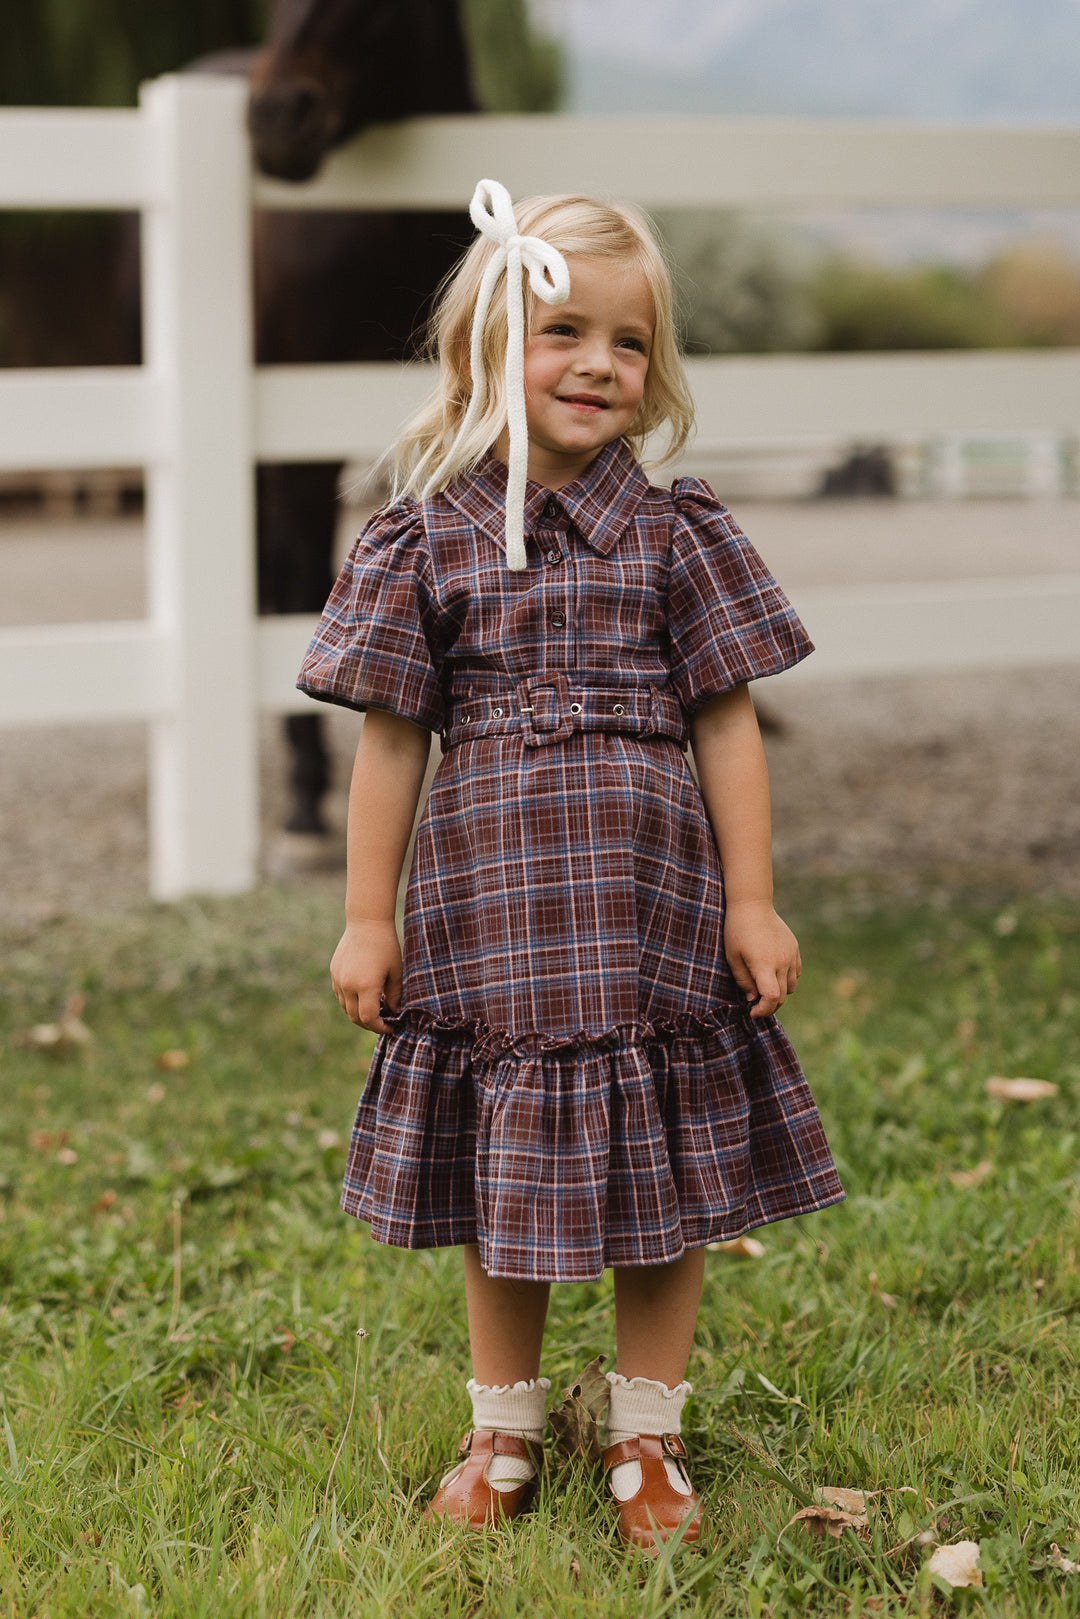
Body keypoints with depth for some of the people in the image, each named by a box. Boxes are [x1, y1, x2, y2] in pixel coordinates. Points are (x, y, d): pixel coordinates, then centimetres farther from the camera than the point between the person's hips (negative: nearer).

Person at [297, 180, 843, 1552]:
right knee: (500, 1183, 10)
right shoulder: (423, 543, 0)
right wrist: (367, 917, 3)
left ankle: (644, 1436, 24)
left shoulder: (676, 537, 1)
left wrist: (751, 900, -1)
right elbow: (389, 739, 3)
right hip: (489, 910, 0)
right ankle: (503, 1431, 28)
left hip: (649, 908, 0)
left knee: (664, 1182, 7)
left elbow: (726, 726, 3)